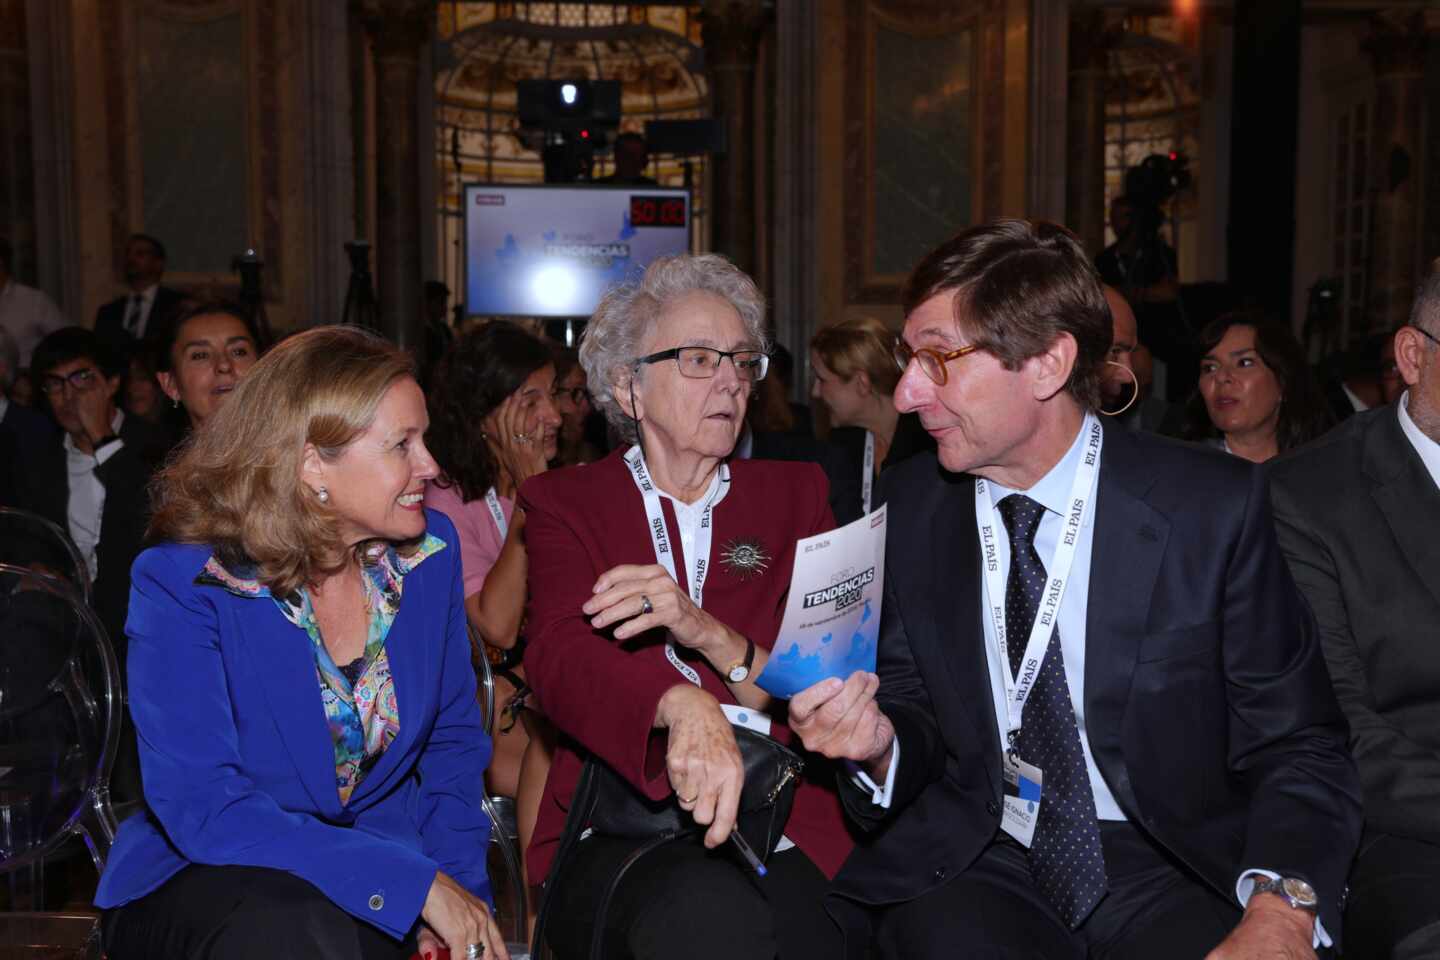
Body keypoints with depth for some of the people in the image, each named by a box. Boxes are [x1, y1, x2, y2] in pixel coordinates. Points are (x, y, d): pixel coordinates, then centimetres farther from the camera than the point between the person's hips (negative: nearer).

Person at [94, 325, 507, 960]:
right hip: (201, 881, -3)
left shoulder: (429, 553, -1)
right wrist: (417, 882, -27)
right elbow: (202, 807, -22)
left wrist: (459, 887, -10)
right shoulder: (182, 582, -15)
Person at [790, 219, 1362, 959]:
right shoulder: (911, 505, 2)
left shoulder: (1212, 508, -7)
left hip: (1168, 871, 0)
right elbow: (919, 713, 9)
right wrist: (881, 744, -15)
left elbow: (1296, 747, -4)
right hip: (973, 869, 1)